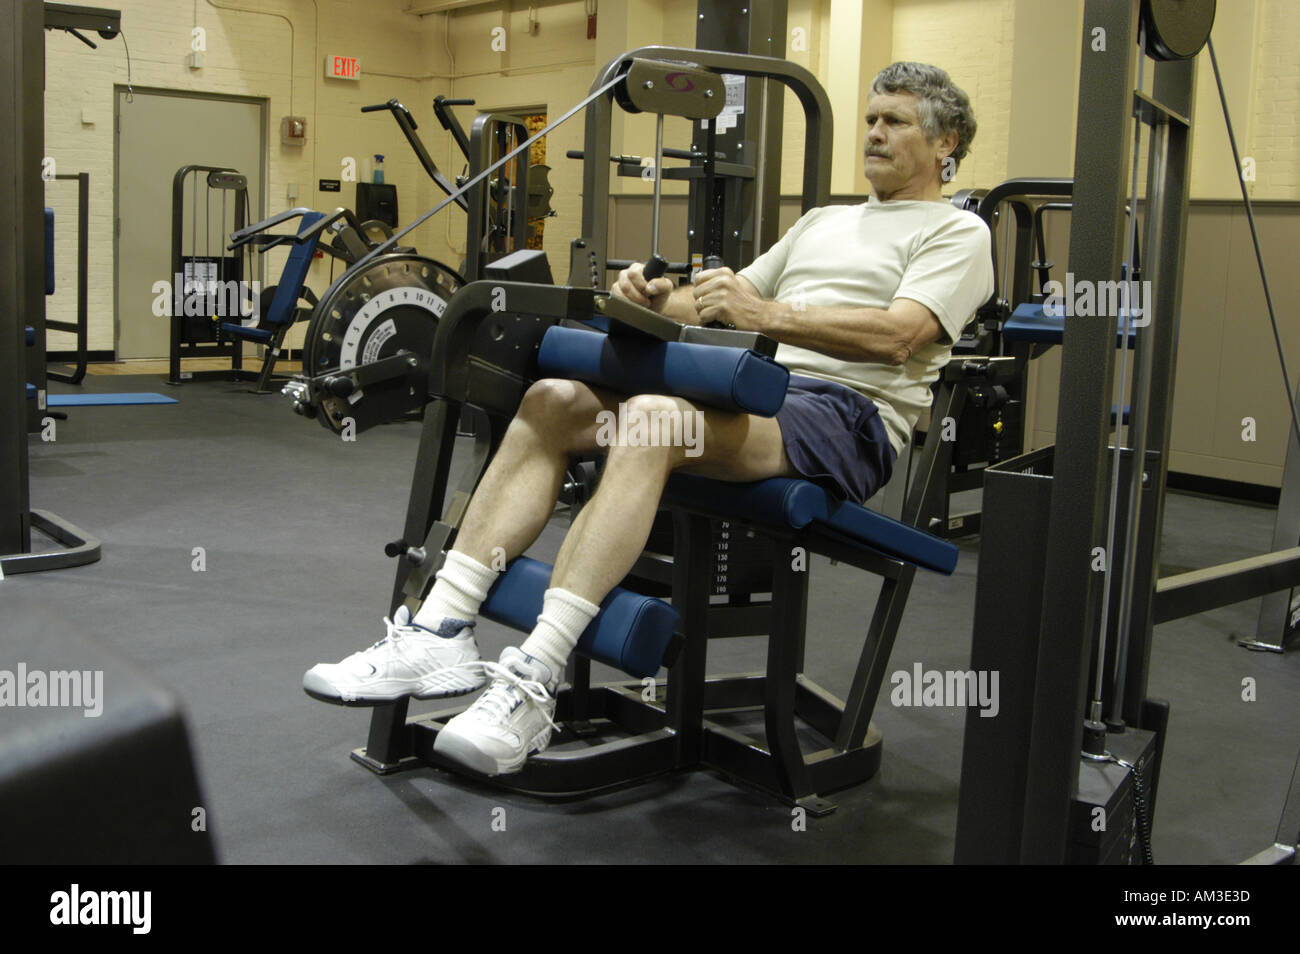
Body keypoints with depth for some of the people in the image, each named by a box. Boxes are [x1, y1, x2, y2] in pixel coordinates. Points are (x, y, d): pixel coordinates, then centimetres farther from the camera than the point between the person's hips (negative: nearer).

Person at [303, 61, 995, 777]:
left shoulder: (956, 232, 7)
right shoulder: (822, 222, 31)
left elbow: (898, 337, -12)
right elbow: (731, 299, 26)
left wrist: (769, 315, -25)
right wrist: (660, 299, 2)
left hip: (847, 414, -7)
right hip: (752, 388, 8)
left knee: (652, 417, -36)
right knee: (552, 402, -15)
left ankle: (533, 683, -41)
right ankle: (441, 633, -22)